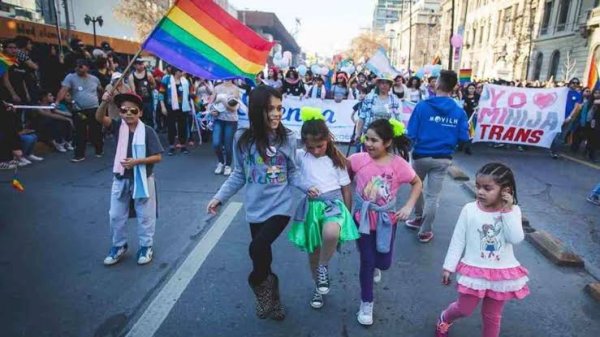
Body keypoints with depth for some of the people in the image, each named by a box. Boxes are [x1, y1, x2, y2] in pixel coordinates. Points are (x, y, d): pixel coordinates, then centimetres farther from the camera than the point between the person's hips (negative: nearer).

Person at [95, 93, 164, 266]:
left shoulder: (147, 131, -13)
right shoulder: (118, 126, -2)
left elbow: (158, 157, -14)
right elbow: (99, 117, -19)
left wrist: (137, 161, -24)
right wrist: (106, 101, -34)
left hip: (142, 179, -4)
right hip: (121, 179, 4)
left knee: (144, 215, 10)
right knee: (116, 215, 14)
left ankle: (146, 247, 26)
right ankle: (119, 246, 33)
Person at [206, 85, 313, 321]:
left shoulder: (288, 138, -7)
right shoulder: (243, 139, -6)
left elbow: (292, 173, 2)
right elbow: (239, 175, 4)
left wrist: (306, 187, -14)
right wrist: (220, 197, -1)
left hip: (280, 206, -2)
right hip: (256, 209, 2)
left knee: (258, 247, -22)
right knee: (263, 257, 14)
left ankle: (259, 283, 11)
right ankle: (272, 299, 40)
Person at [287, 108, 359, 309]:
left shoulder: (336, 160, 2)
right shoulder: (301, 157, 1)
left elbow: (346, 189, 7)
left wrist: (348, 214, 8)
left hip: (334, 203, -2)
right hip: (311, 206, 2)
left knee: (331, 233, -35)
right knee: (313, 251, 11)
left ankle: (324, 267, -5)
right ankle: (318, 287, 37)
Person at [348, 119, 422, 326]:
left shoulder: (399, 164, -15)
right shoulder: (358, 159, -17)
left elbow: (417, 183, 0)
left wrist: (408, 207, -10)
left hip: (386, 219, 1)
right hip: (363, 217, -1)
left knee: (384, 262, 11)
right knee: (366, 261, 3)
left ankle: (375, 267, 52)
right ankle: (366, 304, 24)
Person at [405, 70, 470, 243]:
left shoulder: (423, 105, -13)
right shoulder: (459, 111, -5)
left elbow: (411, 134, -15)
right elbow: (463, 138, -5)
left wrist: (416, 143, 6)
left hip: (421, 155, -1)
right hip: (443, 158, 2)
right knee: (433, 195, 9)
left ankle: (419, 218, 38)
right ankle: (425, 231, 18)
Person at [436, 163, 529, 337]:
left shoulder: (513, 211, -8)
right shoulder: (470, 209, -11)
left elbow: (516, 239, -21)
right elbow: (458, 240, -5)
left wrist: (507, 211, -23)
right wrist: (448, 267, -2)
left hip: (502, 273, 1)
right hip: (474, 270, -1)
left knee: (492, 315, 17)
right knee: (464, 309, 14)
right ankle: (444, 319, 45)